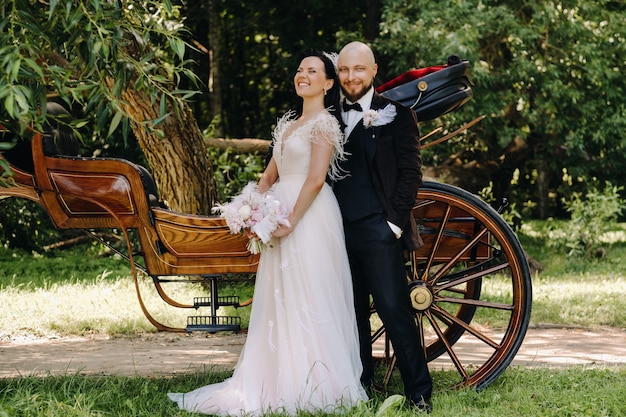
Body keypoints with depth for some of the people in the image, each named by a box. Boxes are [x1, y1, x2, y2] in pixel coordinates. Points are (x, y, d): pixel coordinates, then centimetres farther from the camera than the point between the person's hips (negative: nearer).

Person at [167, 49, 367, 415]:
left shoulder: (324, 123, -7)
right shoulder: (288, 122, 19)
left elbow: (315, 180, -16)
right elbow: (270, 176, 18)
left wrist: (291, 221, -19)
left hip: (310, 217, -9)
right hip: (282, 216, 9)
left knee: (308, 301, -6)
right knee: (279, 302, 9)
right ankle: (279, 382, 13)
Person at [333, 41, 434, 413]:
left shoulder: (395, 113, 0)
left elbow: (411, 171, -4)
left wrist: (396, 221, -10)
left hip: (379, 229, -5)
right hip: (340, 229, 5)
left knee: (395, 310, -7)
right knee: (353, 313, 11)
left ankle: (420, 393, -2)